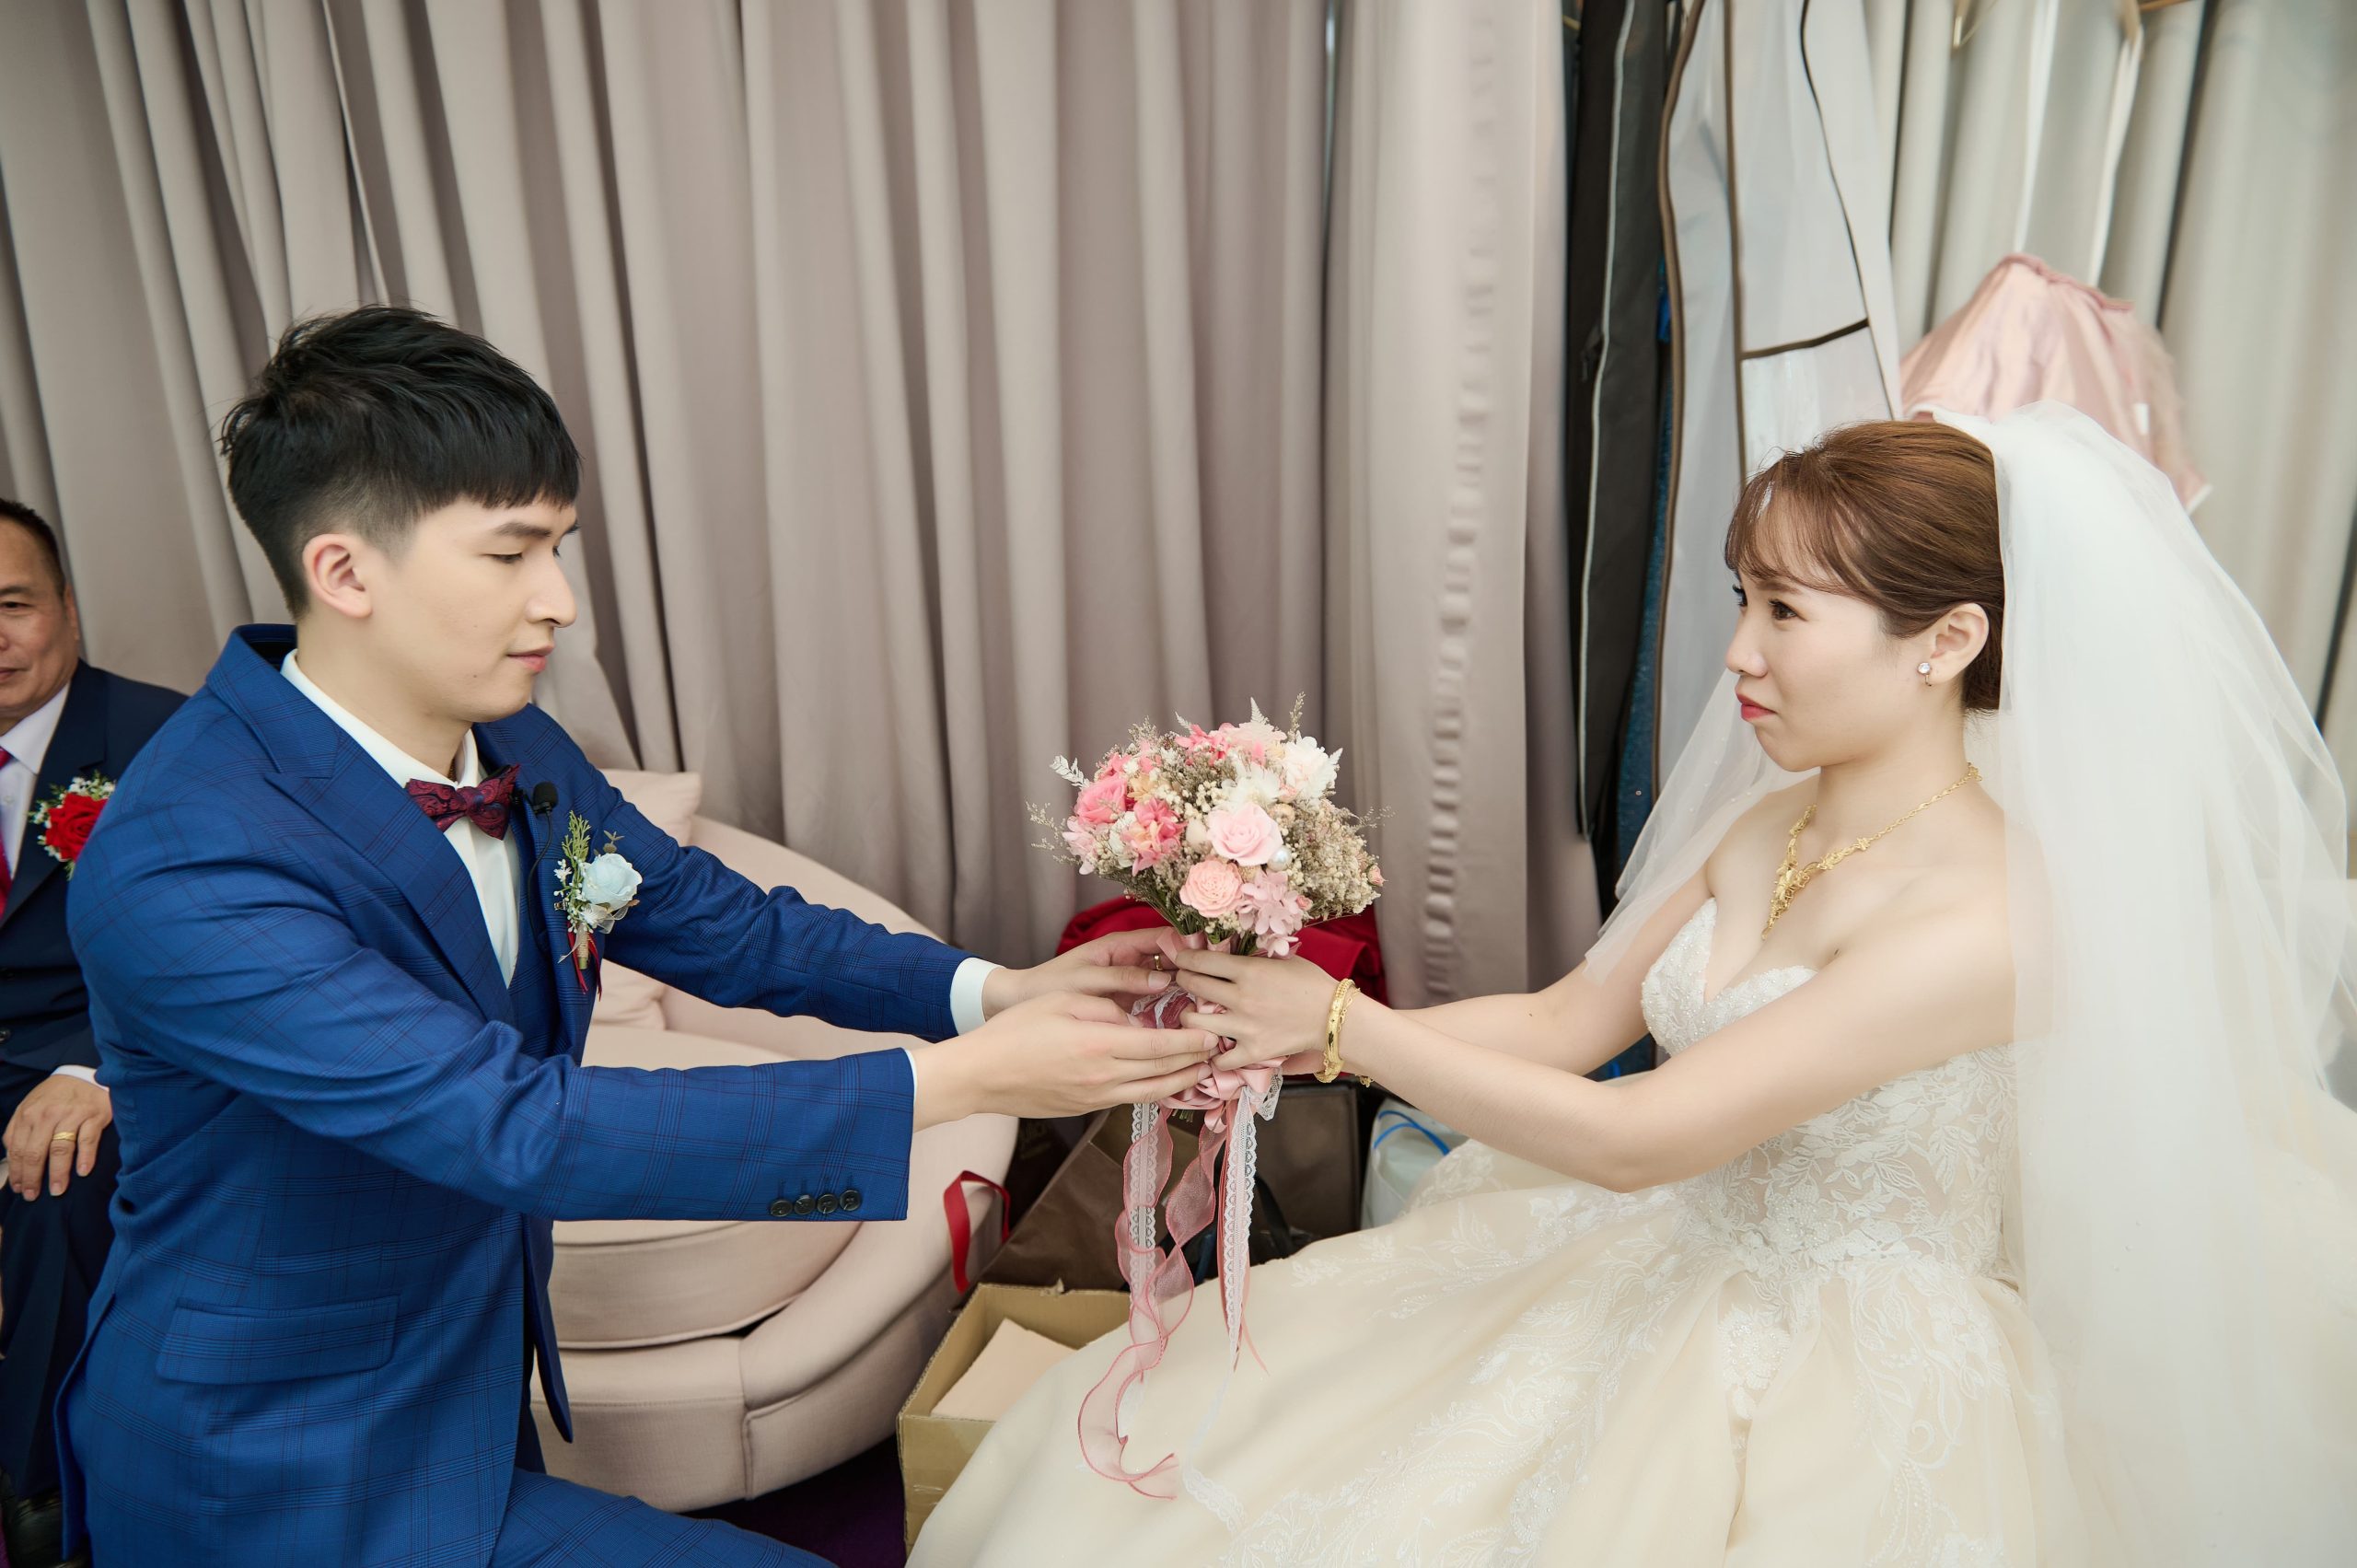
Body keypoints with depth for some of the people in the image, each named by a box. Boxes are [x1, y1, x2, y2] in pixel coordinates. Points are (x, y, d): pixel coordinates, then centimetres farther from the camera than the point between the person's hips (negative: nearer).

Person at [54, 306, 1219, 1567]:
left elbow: (727, 928, 2)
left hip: (470, 1391, 7)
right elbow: (524, 1133, -34)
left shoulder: (504, 743, -6)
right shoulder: (179, 875, -29)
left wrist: (993, 991, -15)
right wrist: (960, 1081, -35)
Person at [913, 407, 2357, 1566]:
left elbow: (1629, 1138, -26)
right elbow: (1565, 1023, 1)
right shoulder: (1766, 826, -2)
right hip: (1670, 1266, 7)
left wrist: (1340, 1025, -21)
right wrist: (1292, 1032, -8)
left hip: (1856, 1386, -6)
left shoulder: (1987, 921, -26)